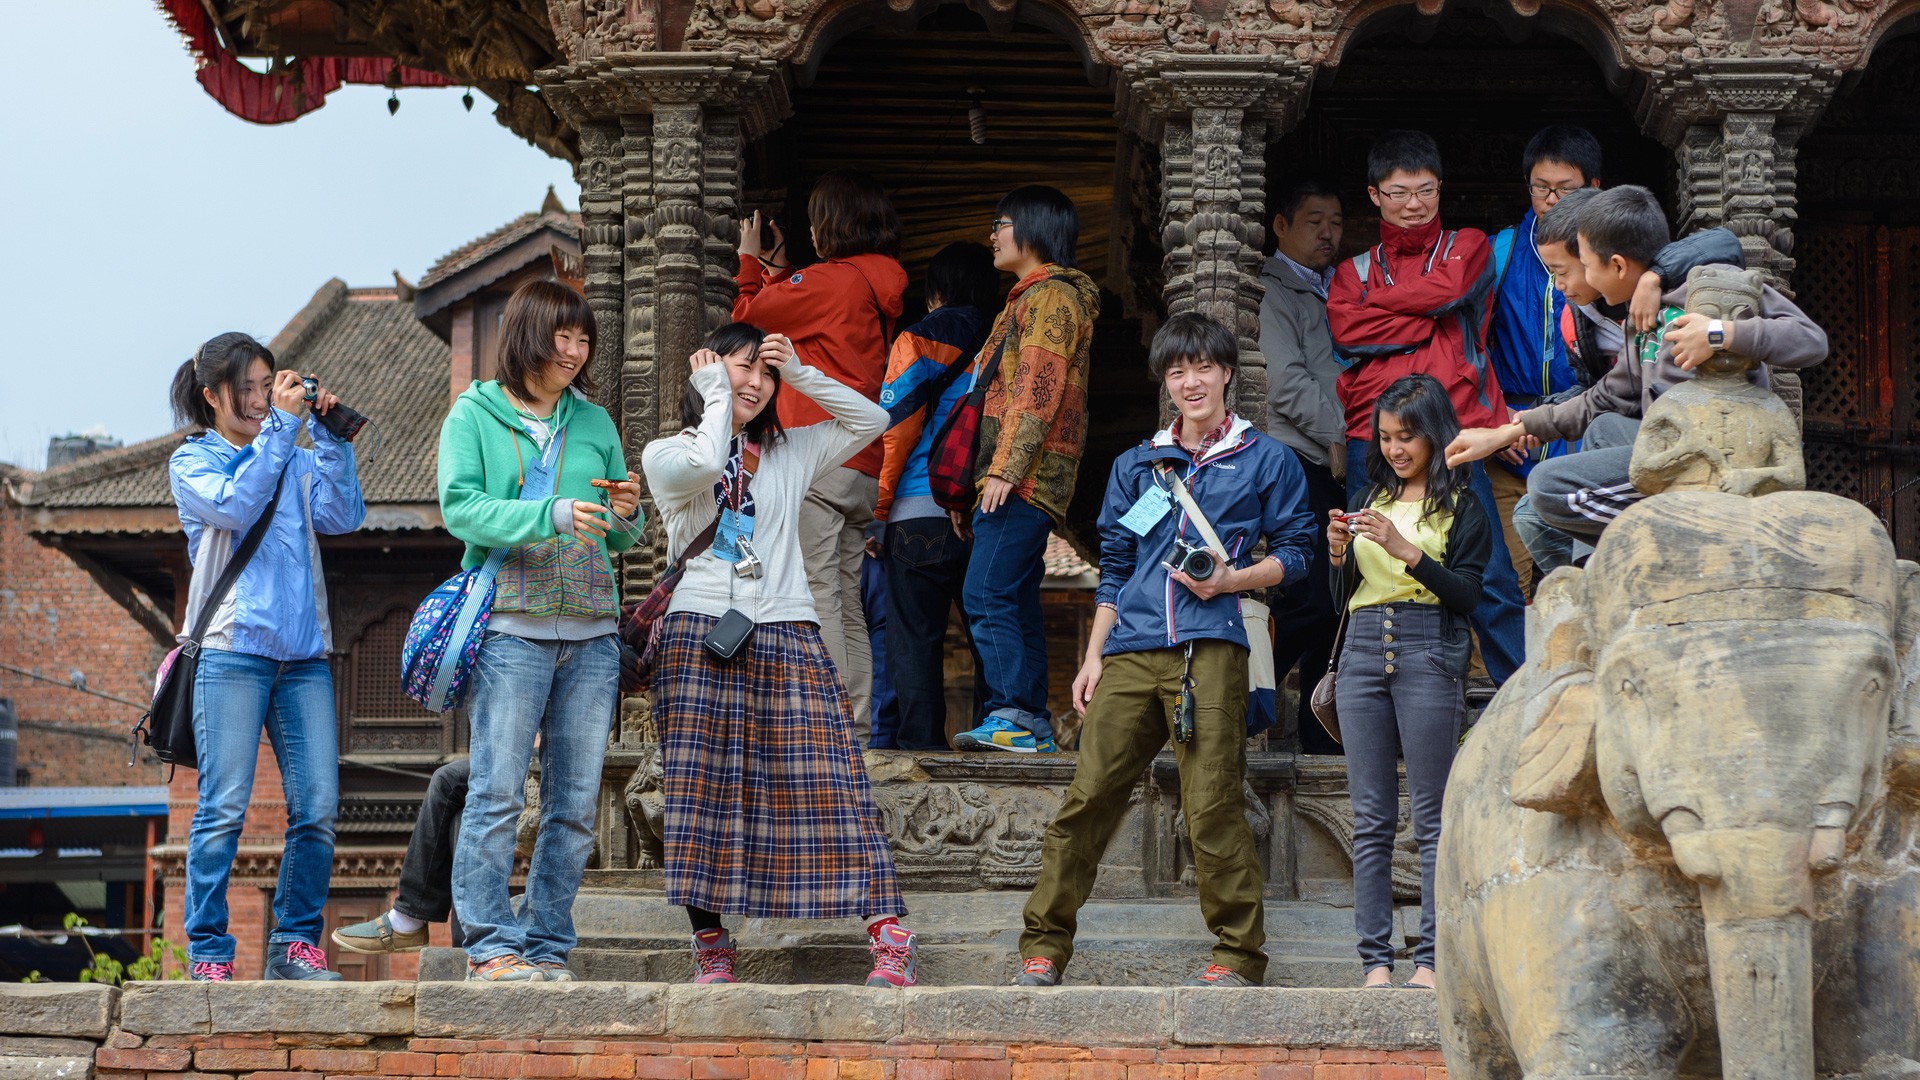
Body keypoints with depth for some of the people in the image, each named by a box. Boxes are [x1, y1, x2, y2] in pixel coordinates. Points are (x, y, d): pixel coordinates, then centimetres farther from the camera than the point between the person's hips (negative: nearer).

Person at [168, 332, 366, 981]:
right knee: (224, 807, -9)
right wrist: (281, 425, -10)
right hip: (232, 651, -4)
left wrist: (329, 436, -3)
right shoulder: (192, 462, 8)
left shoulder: (295, 463, 19)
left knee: (318, 806, -2)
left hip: (303, 653, 4)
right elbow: (235, 506, -12)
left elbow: (343, 516, 3)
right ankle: (208, 952, -3)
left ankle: (295, 943, 7)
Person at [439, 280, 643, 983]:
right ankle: (491, 946, -5)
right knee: (497, 793, -9)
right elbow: (460, 506, -8)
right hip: (511, 627, -4)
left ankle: (547, 946, 9)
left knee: (576, 802, 3)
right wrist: (551, 515, -20)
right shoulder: (475, 415, 5)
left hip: (590, 632, 5)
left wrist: (624, 517, -3)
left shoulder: (594, 422, 17)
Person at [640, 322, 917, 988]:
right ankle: (710, 944, -1)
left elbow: (870, 419, 18)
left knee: (828, 780, -8)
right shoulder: (666, 454, 11)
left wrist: (799, 373, 10)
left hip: (787, 639, 2)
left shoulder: (790, 453, 22)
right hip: (700, 636, -2)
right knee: (702, 786, -7)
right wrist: (715, 393, 2)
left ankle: (888, 932, -12)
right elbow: (701, 465, -12)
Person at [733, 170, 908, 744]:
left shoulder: (831, 280, -9)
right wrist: (779, 270, 30)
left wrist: (751, 260, 16)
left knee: (817, 594, -10)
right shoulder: (881, 289, 16)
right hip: (865, 468, 9)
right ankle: (856, 721, 8)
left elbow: (749, 314, 1)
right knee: (848, 602, 9)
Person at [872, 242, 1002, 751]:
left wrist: (880, 505, 1)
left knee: (915, 634, 0)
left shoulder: (918, 342, 1)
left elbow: (896, 426, -5)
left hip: (922, 513, -4)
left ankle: (921, 736, -5)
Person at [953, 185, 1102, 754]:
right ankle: (1034, 724, 7)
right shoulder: (1029, 298, 26)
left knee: (986, 596, -16)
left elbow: (1039, 391, -17)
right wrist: (975, 486, 25)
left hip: (1025, 477, -11)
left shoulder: (1051, 296, -7)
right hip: (1018, 481, 11)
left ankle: (1010, 716, -20)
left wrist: (1004, 469, -23)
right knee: (1016, 605, 7)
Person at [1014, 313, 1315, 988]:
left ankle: (1239, 956, 0)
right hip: (1131, 652, 4)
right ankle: (1044, 946, 3)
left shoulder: (1266, 461, 12)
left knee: (1212, 807, -9)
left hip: (1210, 647, -3)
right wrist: (1093, 657, 14)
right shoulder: (1136, 466, 22)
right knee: (1088, 794, -3)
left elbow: (1295, 552, 10)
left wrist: (1230, 580, -7)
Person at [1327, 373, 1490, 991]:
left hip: (1428, 654, -5)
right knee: (1370, 820, 1)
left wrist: (1407, 550, -17)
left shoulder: (1461, 507, 5)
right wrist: (1339, 555, -1)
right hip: (1363, 652, 5)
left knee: (1431, 818, -6)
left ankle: (1432, 958, -7)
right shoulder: (1370, 498, 19)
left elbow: (1466, 595, -7)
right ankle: (1375, 958, 1)